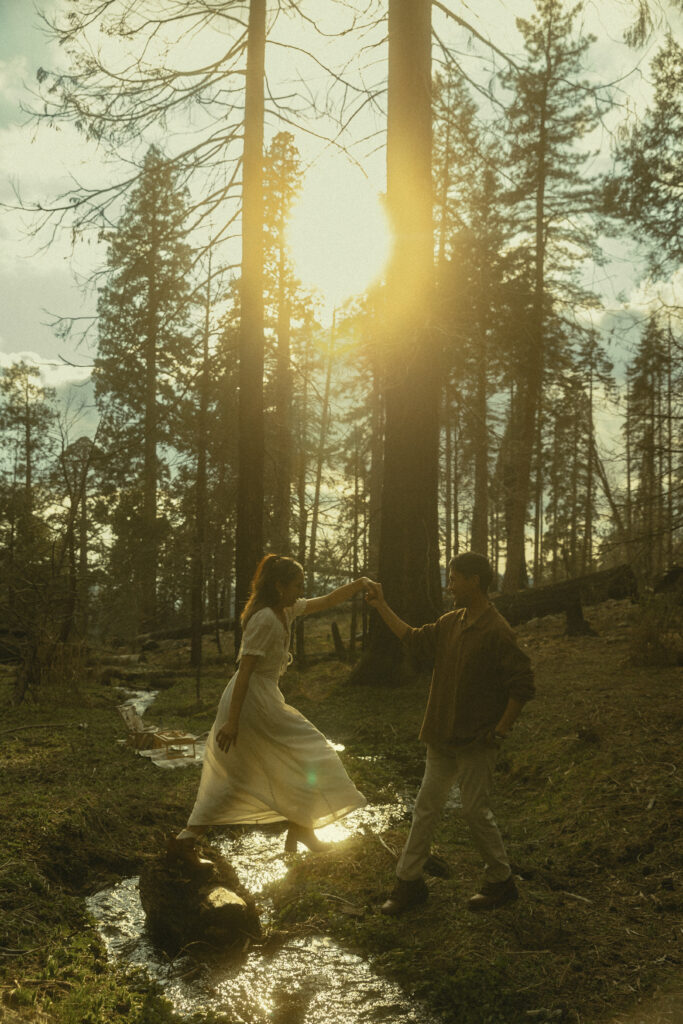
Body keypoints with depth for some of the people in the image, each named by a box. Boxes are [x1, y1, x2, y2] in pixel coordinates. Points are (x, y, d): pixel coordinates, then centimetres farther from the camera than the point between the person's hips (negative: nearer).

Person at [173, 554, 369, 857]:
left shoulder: (286, 611, 9)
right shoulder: (265, 620, -20)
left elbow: (326, 601, 21)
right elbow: (245, 670, -23)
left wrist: (359, 585, 10)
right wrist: (232, 720, -25)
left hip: (264, 697, 10)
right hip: (255, 701, -10)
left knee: (231, 773, 14)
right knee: (305, 757, 5)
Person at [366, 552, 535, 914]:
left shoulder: (496, 631, -18)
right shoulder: (451, 623, 6)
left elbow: (522, 684, -17)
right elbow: (415, 640, 20)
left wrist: (500, 731, -16)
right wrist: (382, 607, 18)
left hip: (476, 741, -8)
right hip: (443, 737, 8)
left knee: (475, 810, 2)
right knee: (426, 807, 11)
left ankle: (500, 882, 22)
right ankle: (409, 881, 21)